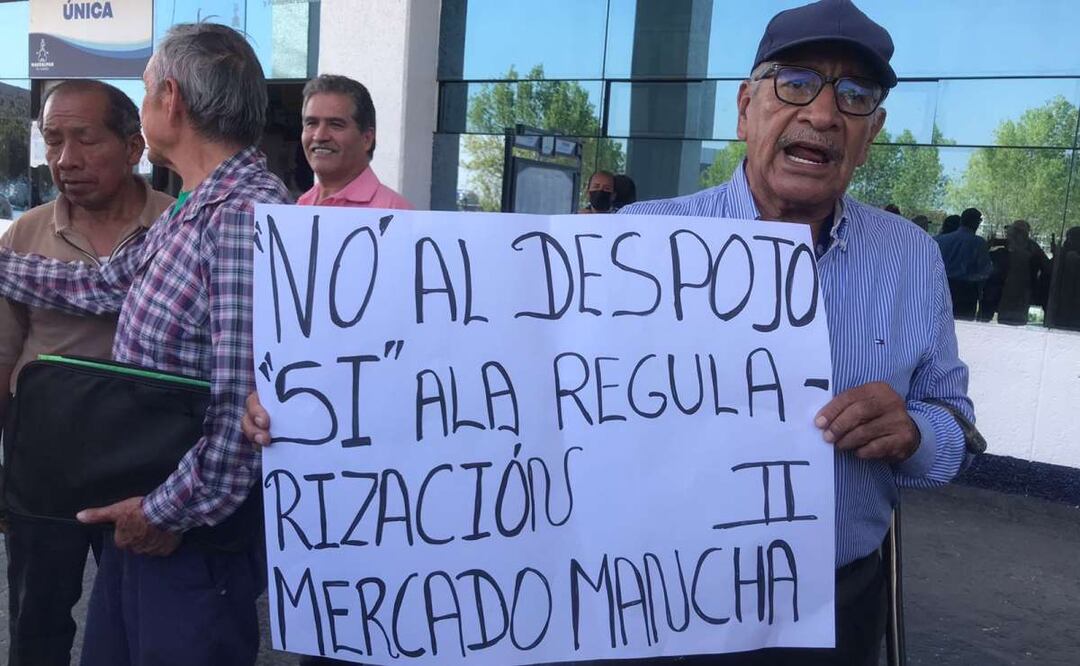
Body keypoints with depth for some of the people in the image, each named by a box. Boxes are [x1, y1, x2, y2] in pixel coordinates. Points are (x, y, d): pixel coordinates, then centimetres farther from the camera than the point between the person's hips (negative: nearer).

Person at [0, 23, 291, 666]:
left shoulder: (246, 218, -27)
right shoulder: (193, 209, 7)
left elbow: (249, 406, -30)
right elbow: (105, 283, 19)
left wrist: (169, 514, -19)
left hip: (198, 530, -9)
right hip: (143, 514, 9)